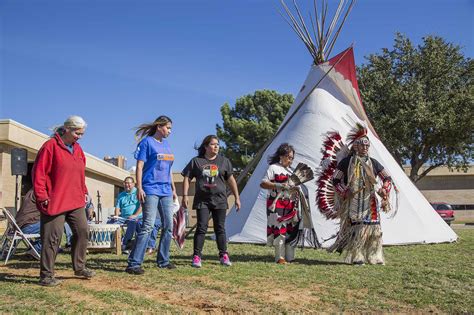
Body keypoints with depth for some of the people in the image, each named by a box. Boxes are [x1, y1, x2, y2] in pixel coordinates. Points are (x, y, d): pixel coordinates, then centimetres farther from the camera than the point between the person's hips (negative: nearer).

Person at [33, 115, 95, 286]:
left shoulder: (78, 149, 13)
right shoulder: (51, 146, -10)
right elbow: (39, 172, -12)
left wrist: (83, 191, 16)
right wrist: (42, 196, -14)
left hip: (76, 202, 7)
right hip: (55, 202, -7)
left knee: (82, 231, 8)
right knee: (53, 237, -3)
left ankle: (80, 267, 22)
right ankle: (46, 275, 8)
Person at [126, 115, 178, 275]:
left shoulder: (166, 144, 17)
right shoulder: (147, 142, -3)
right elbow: (139, 166, -8)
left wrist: (173, 188, 20)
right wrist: (139, 188, -16)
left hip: (166, 191, 8)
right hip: (151, 189, -8)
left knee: (168, 226, 8)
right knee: (148, 226, -14)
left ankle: (163, 260, 19)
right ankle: (133, 264, -11)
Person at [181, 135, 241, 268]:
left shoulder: (224, 161, 8)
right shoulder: (196, 161, 4)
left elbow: (231, 180, 10)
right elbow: (187, 179, 4)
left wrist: (237, 197, 7)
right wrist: (185, 196, -6)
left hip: (219, 200, 2)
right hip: (202, 200, -1)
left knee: (220, 228, 6)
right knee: (201, 228, -5)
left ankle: (223, 255, 14)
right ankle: (196, 256, 0)